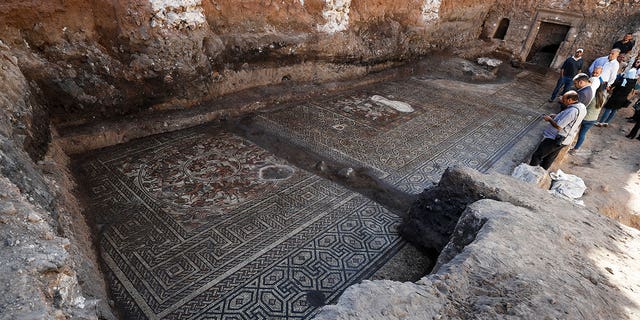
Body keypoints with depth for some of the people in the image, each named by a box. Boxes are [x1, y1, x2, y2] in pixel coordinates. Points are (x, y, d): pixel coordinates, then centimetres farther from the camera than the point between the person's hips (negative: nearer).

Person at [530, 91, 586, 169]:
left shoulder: (572, 111, -29)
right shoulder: (582, 107, 2)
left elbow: (559, 126, -27)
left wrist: (549, 119, -11)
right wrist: (556, 116, 7)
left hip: (554, 139, -10)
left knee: (537, 156, 2)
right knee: (550, 158, 23)